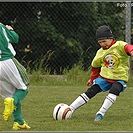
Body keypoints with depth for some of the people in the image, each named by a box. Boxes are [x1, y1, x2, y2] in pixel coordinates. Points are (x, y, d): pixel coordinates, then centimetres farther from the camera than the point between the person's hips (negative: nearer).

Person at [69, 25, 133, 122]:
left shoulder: (119, 45, -11)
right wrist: (92, 78, 31)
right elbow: (95, 66, 24)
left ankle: (101, 114, -33)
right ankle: (70, 110, -7)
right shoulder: (100, 52, 8)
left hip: (120, 78, -4)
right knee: (90, 91, -9)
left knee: (114, 90, -33)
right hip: (104, 77, 4)